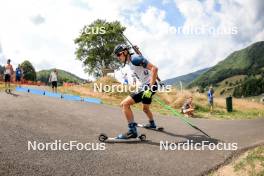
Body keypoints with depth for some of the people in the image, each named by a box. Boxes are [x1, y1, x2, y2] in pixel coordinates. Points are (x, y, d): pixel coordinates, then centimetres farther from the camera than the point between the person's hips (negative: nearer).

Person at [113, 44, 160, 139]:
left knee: (125, 104, -17)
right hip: (144, 86, 10)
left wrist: (150, 88, -28)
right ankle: (152, 124, 56)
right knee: (145, 109, 31)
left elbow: (154, 68, -24)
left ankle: (132, 131, -14)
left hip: (150, 85, -10)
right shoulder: (129, 62, 12)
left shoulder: (135, 58, -17)